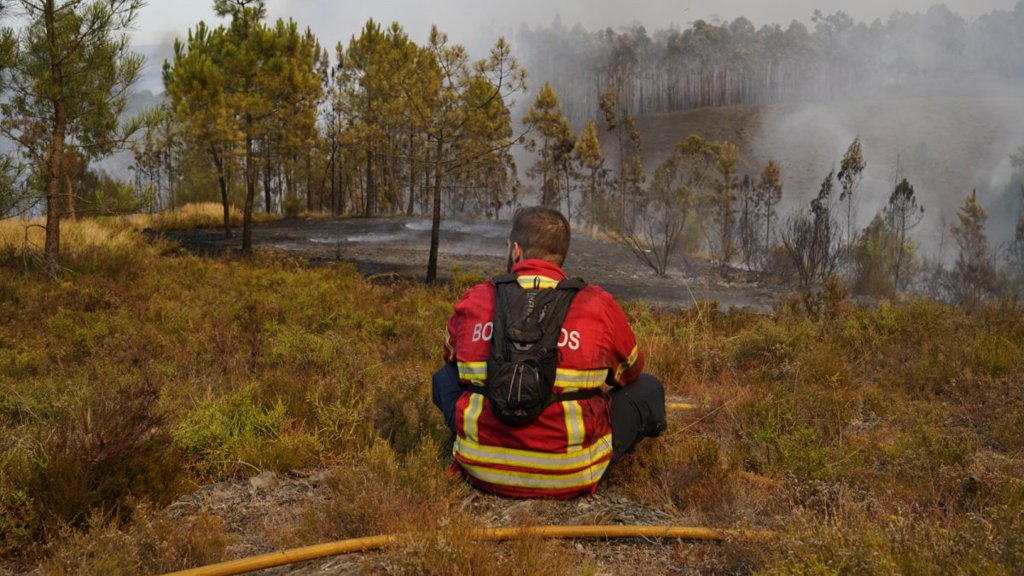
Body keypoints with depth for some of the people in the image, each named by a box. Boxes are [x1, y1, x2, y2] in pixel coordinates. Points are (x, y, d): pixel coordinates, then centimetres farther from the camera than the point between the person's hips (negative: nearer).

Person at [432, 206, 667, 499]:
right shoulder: (598, 305, -7)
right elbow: (629, 370, 13)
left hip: (481, 469, -1)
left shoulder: (474, 300, -2)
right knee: (648, 388, 20)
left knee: (445, 375, 26)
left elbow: (451, 355, 20)